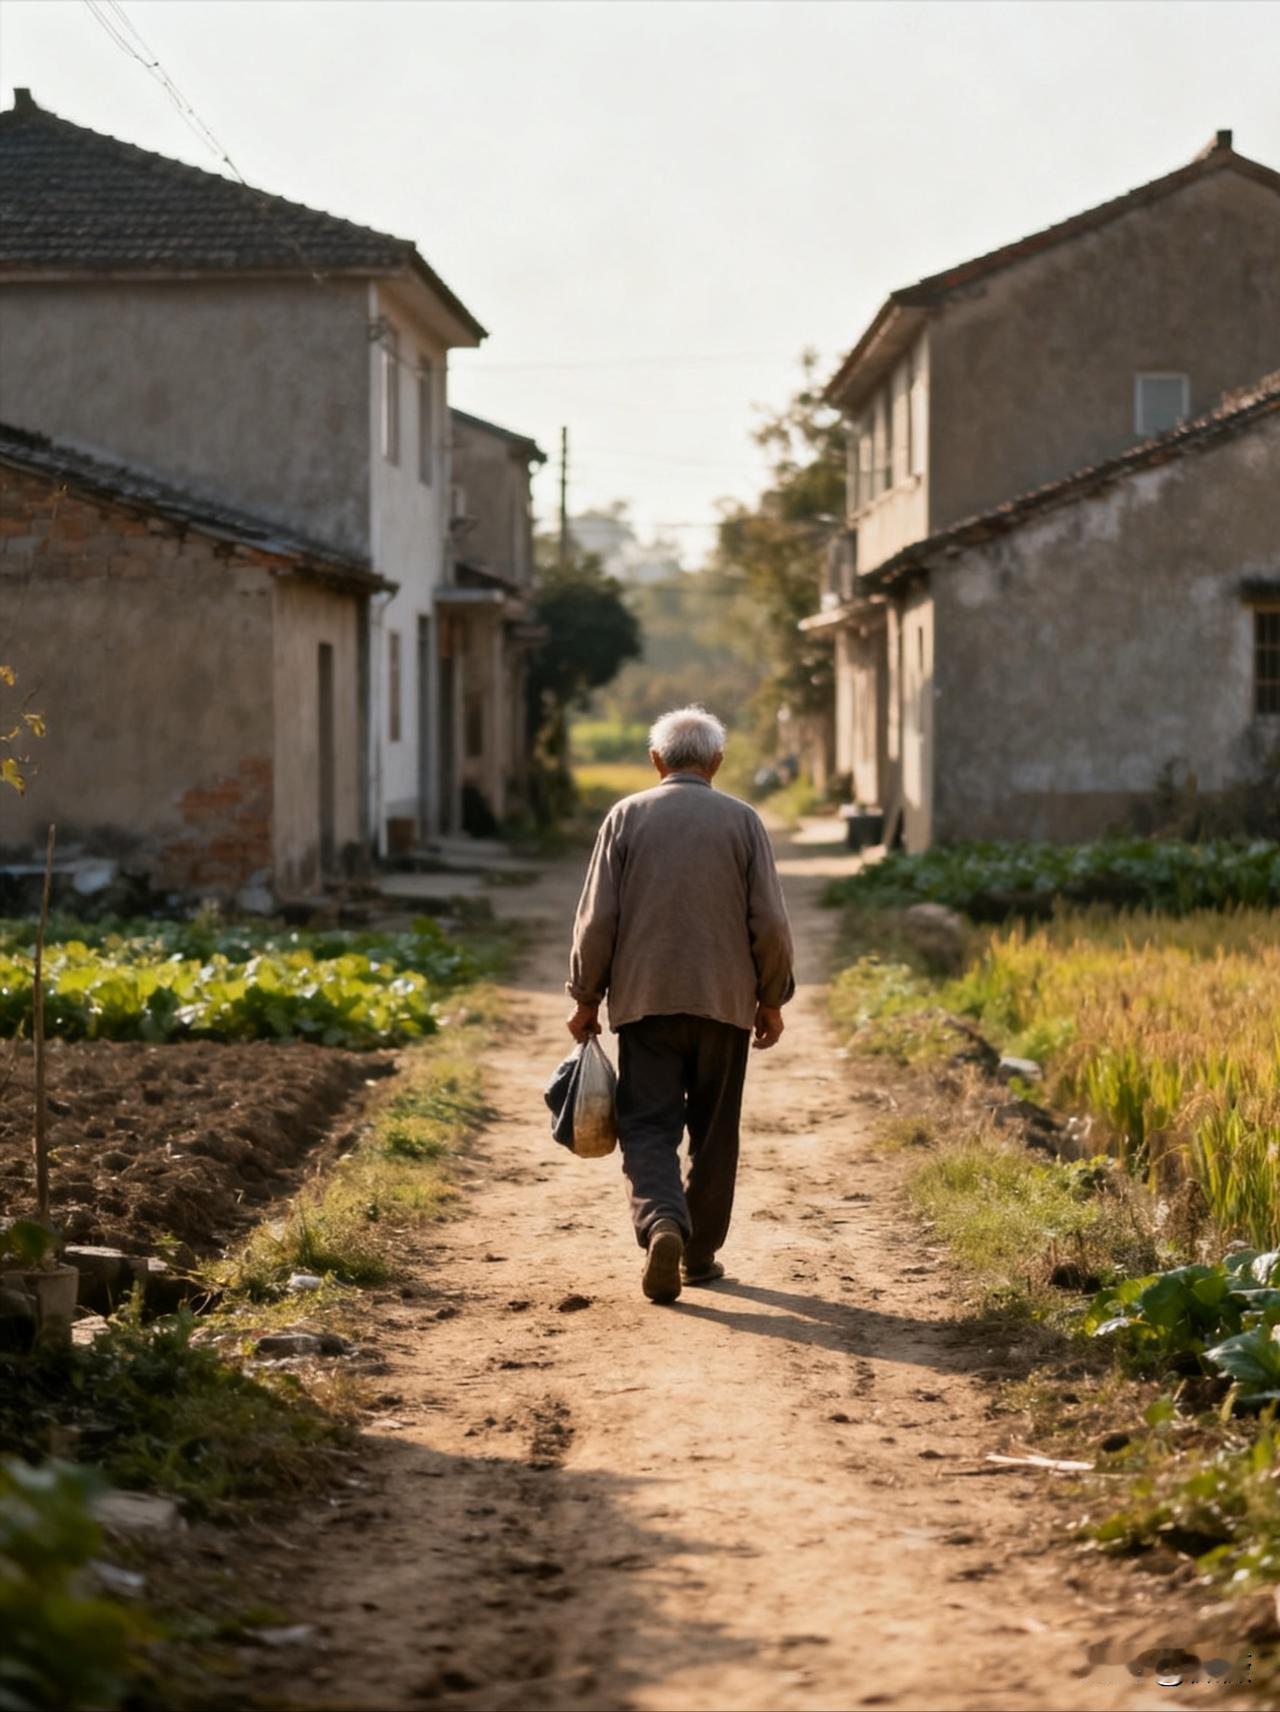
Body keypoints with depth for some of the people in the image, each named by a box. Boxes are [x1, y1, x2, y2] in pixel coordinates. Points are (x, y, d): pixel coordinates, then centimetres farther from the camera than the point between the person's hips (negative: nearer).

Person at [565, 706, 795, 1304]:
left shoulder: (627, 817, 0)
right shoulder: (742, 821, 1)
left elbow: (596, 920, -2)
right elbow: (771, 923, -1)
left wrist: (586, 997, 7)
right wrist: (772, 999, 10)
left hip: (644, 1000, 0)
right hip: (724, 1001, 1)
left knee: (649, 1127, 0)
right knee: (713, 1133, 12)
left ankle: (661, 1225, -24)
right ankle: (701, 1253, 18)